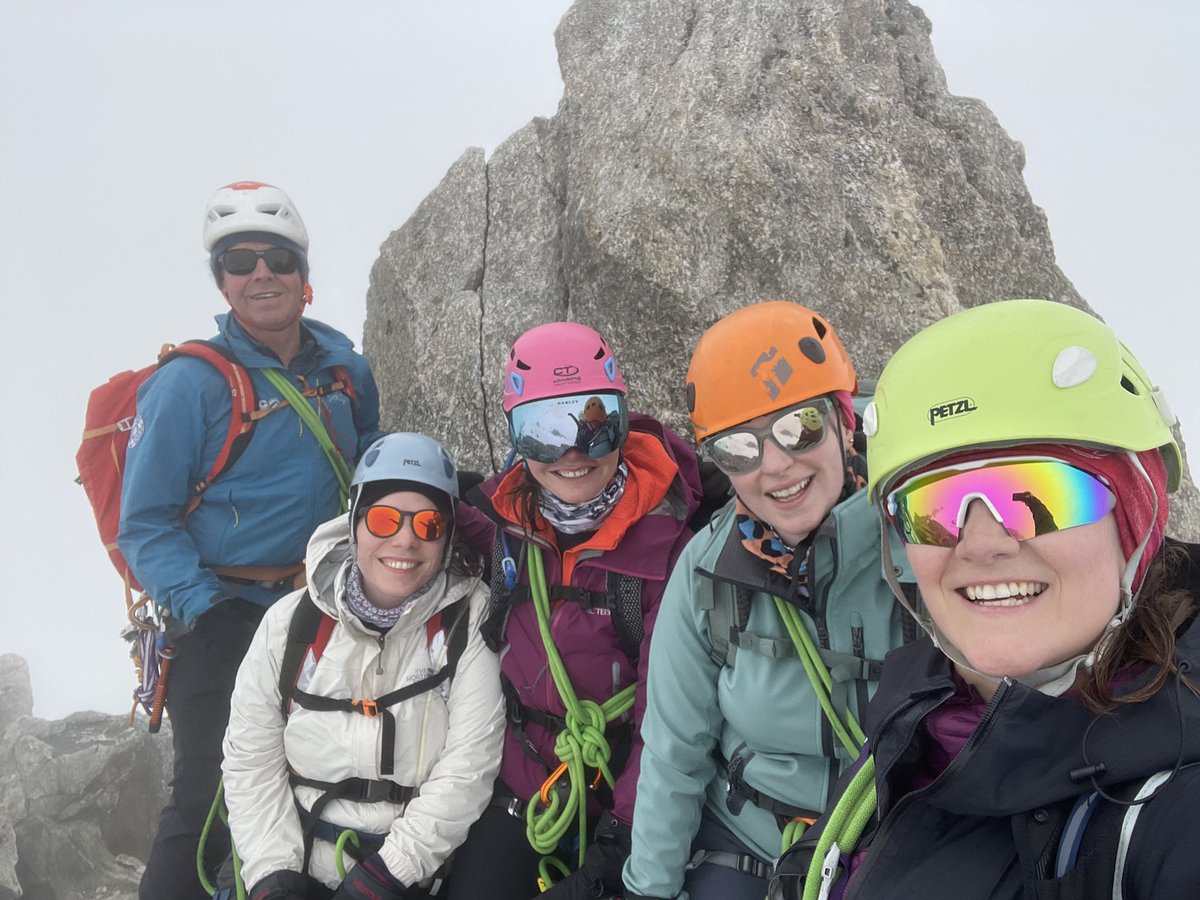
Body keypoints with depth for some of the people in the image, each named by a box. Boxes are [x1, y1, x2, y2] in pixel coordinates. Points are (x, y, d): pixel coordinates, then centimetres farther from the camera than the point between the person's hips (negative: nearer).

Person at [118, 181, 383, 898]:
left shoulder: (347, 369, 7)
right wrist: (203, 607, -20)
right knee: (214, 801, -8)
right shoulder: (188, 383, -9)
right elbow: (145, 525, -10)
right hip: (225, 616, -5)